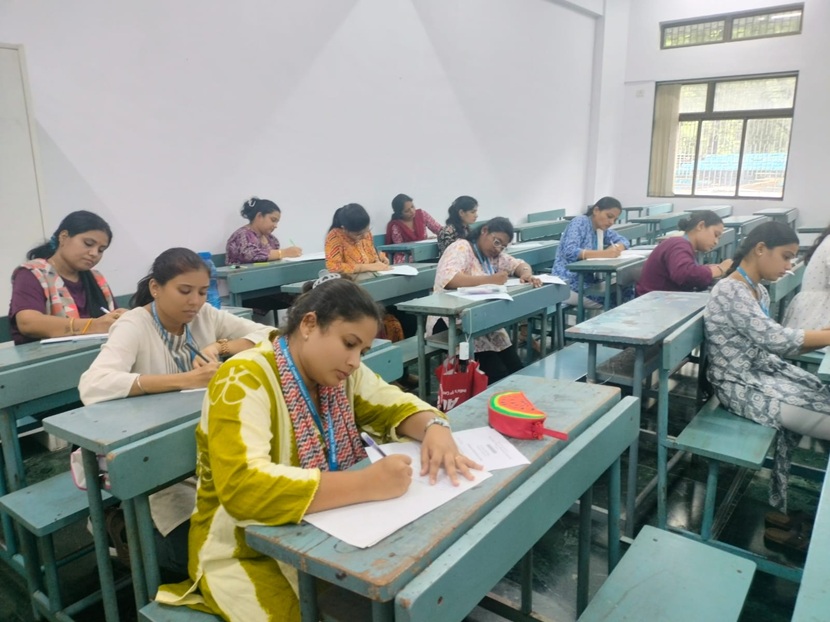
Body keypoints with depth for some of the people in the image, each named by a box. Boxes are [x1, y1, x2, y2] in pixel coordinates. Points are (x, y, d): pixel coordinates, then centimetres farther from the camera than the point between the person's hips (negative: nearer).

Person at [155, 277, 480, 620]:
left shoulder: (337, 371, -1)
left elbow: (397, 406, 7)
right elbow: (242, 487, -34)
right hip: (249, 555, -6)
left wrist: (435, 427, -16)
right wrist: (368, 484, -37)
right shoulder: (244, 380, -22)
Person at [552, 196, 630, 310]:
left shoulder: (602, 228, 11)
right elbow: (570, 252, -27)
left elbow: (623, 240, 15)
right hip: (569, 283, -8)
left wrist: (616, 248, -10)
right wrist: (604, 253, -35)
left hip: (586, 280, 8)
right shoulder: (580, 222, -13)